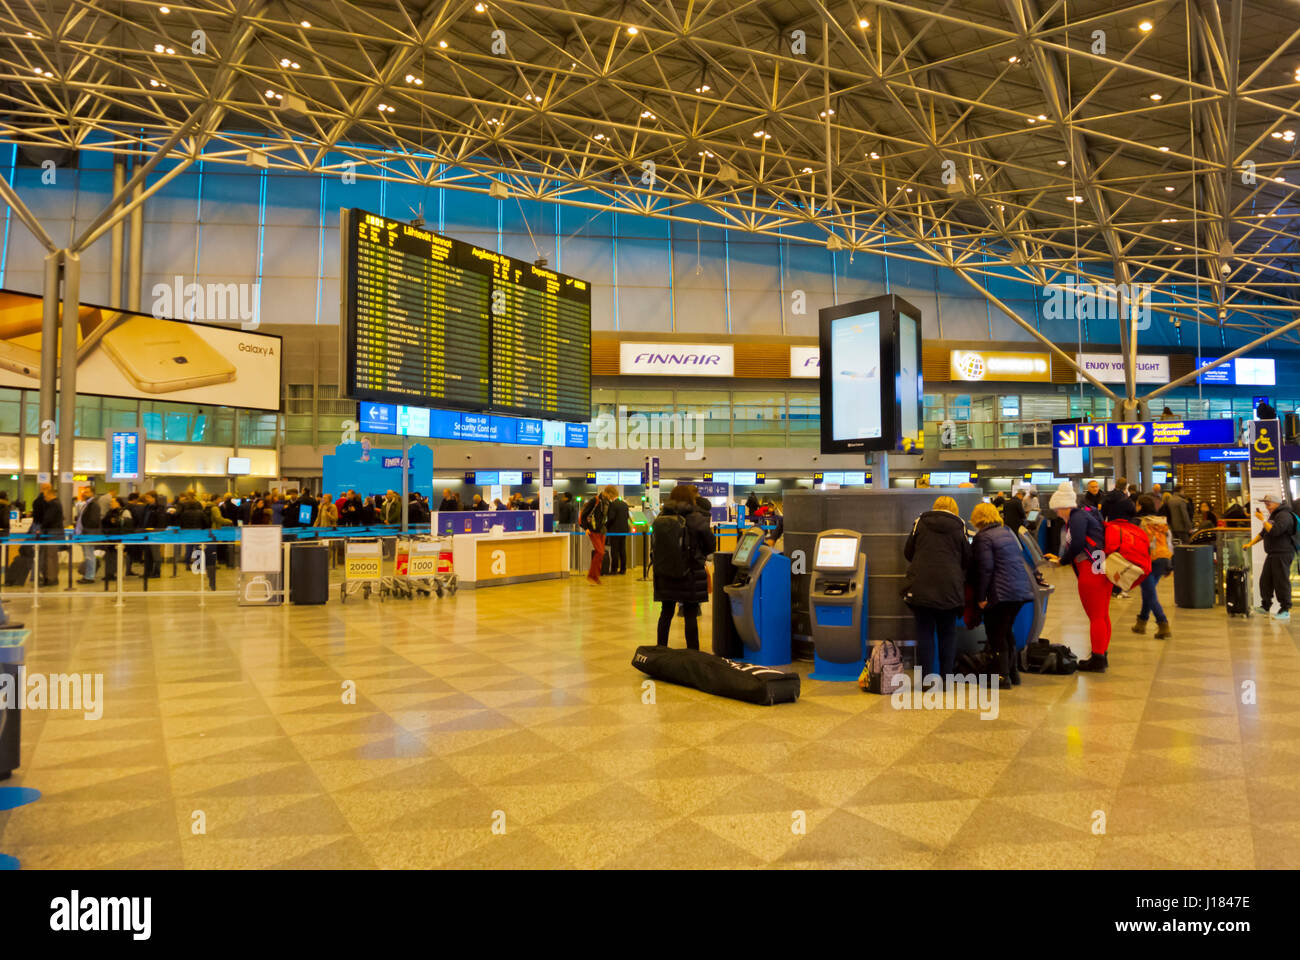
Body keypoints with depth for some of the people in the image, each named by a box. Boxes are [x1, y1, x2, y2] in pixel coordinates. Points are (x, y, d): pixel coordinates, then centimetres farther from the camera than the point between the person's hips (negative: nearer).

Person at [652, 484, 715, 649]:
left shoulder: (660, 518, -1)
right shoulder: (696, 518, -12)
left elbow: (656, 543, 8)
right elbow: (710, 547, -3)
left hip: (664, 575, 4)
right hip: (690, 574, -4)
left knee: (666, 612, 14)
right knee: (690, 615, 3)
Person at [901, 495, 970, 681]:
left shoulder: (920, 523, 4)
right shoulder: (959, 527, 4)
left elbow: (907, 553, 10)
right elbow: (967, 560, 9)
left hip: (921, 586, 0)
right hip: (950, 588, 0)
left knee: (925, 633, 5)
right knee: (948, 633, 13)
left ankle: (927, 678, 4)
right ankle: (946, 678, 15)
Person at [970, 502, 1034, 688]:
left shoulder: (983, 537, -10)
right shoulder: (1007, 531, 15)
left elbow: (985, 568, -16)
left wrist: (980, 597, -12)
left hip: (1002, 592, -8)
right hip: (1021, 588, 8)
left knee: (996, 633, 1)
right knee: (1006, 630, 19)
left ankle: (1003, 676, 1)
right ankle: (1013, 672, 25)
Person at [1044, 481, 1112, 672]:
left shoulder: (1077, 517, -11)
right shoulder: (1084, 514, 19)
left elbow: (1077, 545, -20)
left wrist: (1062, 561, -5)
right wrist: (1060, 558, 21)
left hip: (1092, 570, -11)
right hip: (1102, 569, 11)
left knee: (1095, 617, -4)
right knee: (1103, 615, 15)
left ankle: (1097, 660, 2)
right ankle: (1102, 656, 24)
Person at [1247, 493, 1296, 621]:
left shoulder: (1284, 515, -12)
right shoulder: (1272, 515, 20)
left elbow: (1274, 531, -26)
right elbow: (1263, 533, 27)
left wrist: (1263, 519, -18)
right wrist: (1250, 544, 21)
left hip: (1283, 554, -10)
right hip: (1272, 554, 10)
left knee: (1281, 581, -8)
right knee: (1265, 580, 11)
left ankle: (1285, 610, -3)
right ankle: (1265, 607, 20)